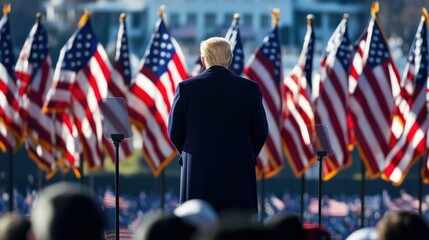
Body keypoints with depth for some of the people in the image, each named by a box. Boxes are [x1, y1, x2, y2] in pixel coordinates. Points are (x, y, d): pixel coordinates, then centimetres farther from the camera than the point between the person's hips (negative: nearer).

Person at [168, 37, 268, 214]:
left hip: (197, 171, 0)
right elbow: (261, 131, 4)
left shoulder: (186, 88, -2)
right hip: (238, 172, 0)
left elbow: (174, 131, 3)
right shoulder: (249, 88, -2)